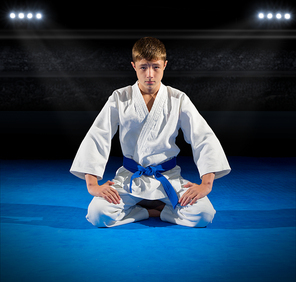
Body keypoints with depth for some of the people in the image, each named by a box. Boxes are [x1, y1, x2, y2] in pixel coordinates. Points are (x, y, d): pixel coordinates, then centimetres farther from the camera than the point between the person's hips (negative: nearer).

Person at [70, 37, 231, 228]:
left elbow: (204, 138, -5)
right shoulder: (119, 99, -3)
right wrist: (92, 184, -16)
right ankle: (159, 209, 0)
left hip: (169, 178, 0)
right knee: (98, 214, -24)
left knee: (203, 215, -22)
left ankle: (140, 209, 1)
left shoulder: (178, 100, -3)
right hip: (130, 178, 0)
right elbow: (96, 138, -5)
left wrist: (206, 184, -17)